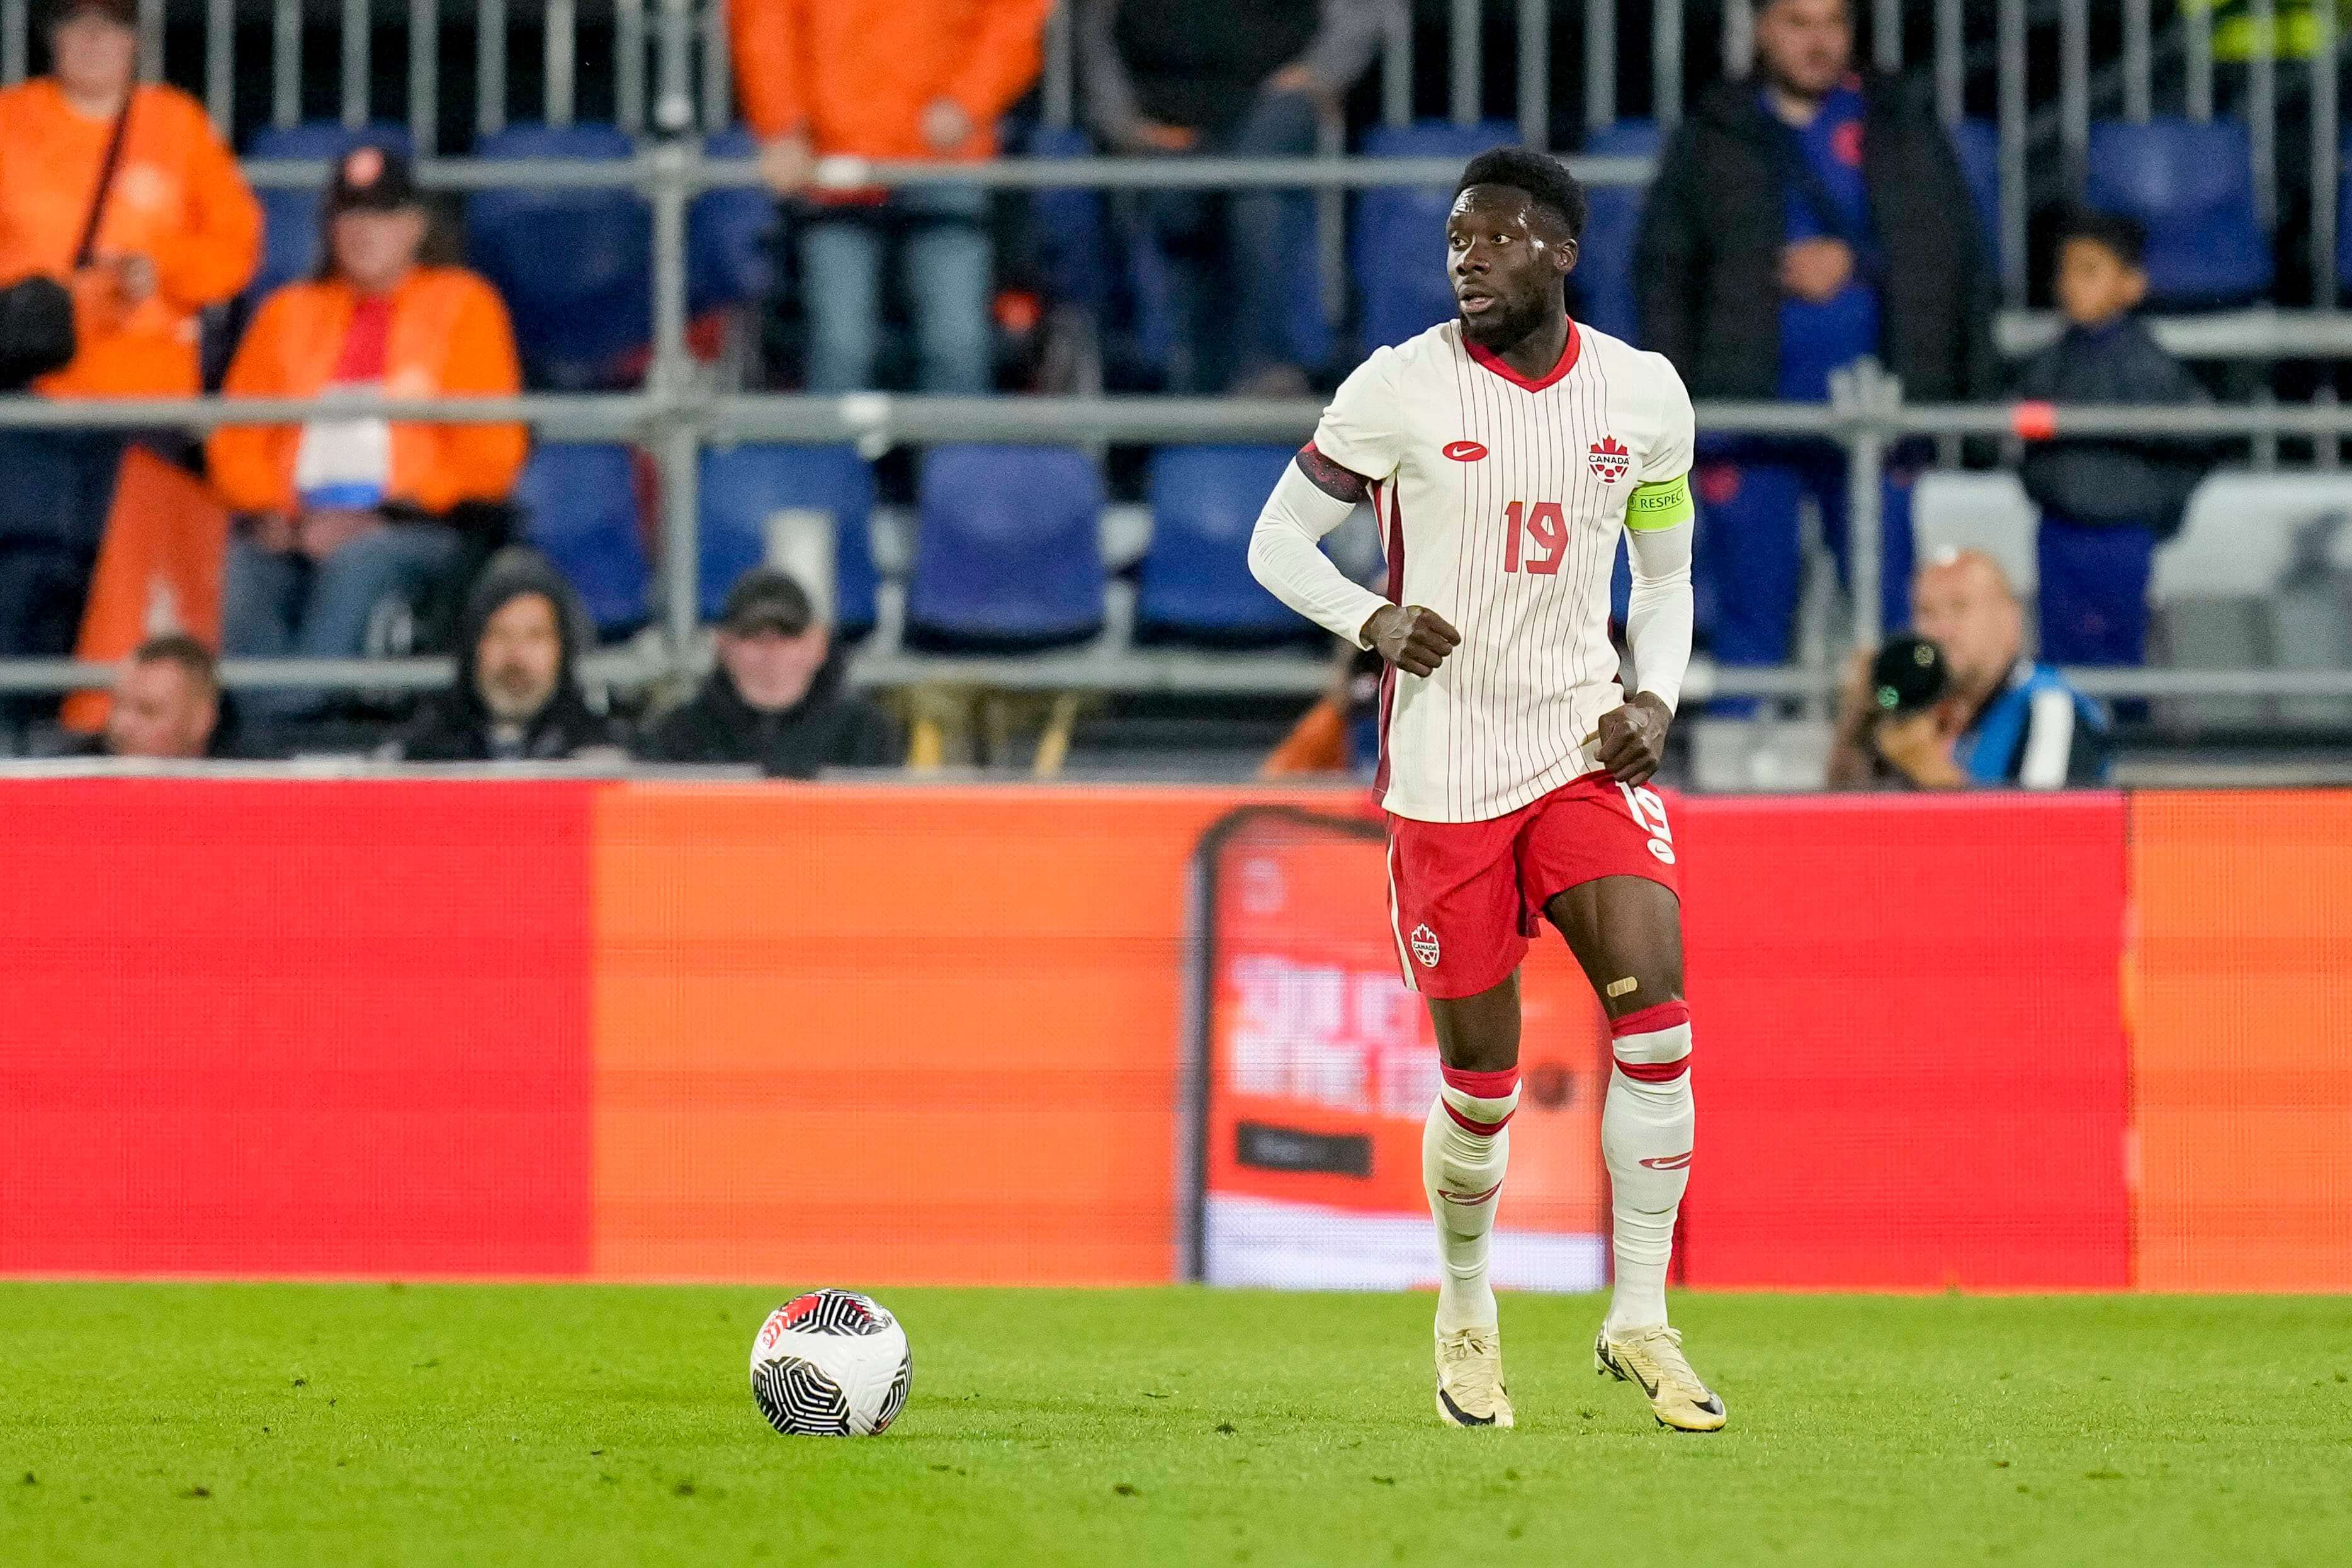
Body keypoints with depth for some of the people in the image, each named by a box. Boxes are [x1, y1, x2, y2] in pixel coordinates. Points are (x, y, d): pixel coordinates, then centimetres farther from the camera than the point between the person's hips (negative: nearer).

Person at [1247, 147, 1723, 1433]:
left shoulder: (1644, 395, 4)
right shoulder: (1400, 389, -5)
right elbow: (1277, 540, 0)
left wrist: (1655, 700, -2)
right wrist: (1374, 619, -19)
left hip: (1587, 749, 2)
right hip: (1446, 772, -2)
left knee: (1654, 1010, -16)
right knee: (1482, 1080, 1)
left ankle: (1640, 1319, -4)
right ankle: (1465, 1314, 28)